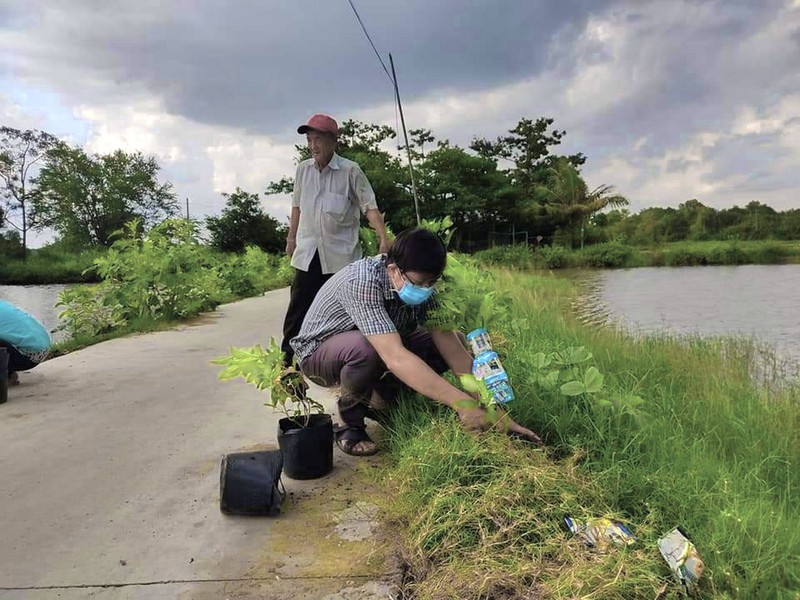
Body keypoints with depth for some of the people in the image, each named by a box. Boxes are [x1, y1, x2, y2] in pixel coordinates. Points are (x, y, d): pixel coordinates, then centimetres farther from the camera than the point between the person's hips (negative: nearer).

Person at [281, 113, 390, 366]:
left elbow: (369, 206, -11)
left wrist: (383, 238, -23)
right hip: (308, 253, 3)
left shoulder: (350, 171, -8)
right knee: (298, 308, 4)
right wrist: (291, 237, 19)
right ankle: (286, 359, 13)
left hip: (341, 253, -3)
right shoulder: (303, 169, 6)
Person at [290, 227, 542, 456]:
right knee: (365, 348, -41)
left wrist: (496, 413, -25)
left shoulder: (422, 284, -16)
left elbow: (451, 348, -18)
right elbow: (395, 357, -46)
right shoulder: (363, 281, -37)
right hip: (319, 351, -6)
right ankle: (349, 422, -10)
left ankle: (380, 395, 5)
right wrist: (462, 403, -47)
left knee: (455, 341, -9)